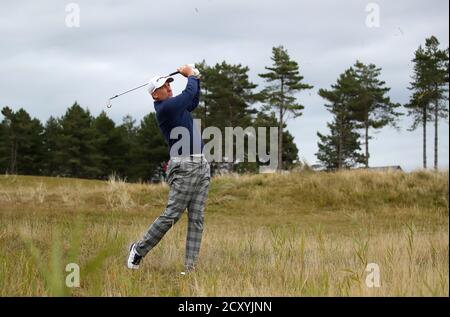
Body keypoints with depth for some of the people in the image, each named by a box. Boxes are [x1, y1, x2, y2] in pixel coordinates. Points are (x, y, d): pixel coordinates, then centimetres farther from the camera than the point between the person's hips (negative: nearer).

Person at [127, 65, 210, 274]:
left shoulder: (177, 105, 18)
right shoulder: (164, 108, -10)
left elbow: (193, 101, 35)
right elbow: (190, 93, -11)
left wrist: (196, 79, 20)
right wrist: (190, 75, 7)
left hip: (202, 165, 8)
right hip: (184, 167, -8)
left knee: (197, 219, 1)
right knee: (171, 215, -9)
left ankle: (191, 266, -2)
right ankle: (139, 250, 7)